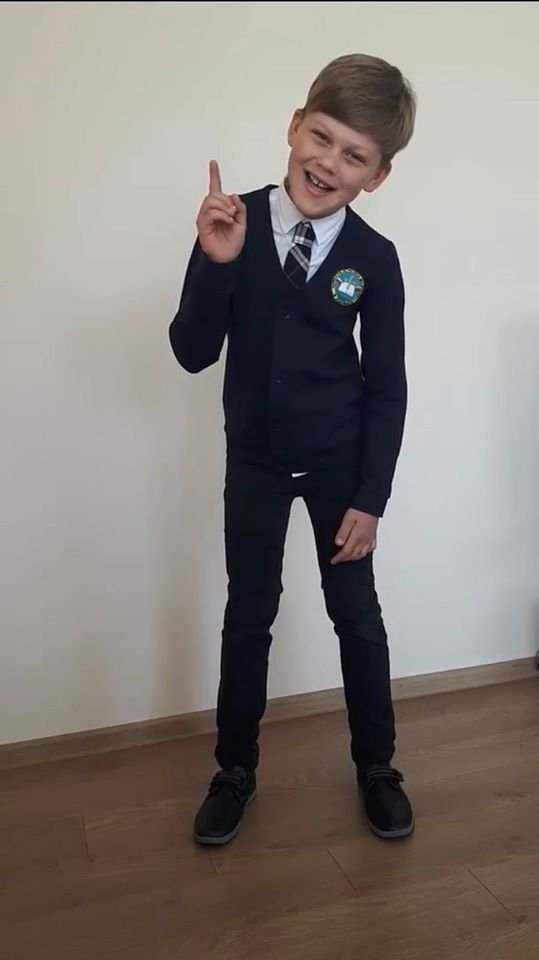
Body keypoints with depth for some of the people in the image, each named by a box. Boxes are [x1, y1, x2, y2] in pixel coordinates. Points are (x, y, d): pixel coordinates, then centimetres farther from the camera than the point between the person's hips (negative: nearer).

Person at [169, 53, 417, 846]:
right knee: (248, 616, 11)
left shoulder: (375, 258, -12)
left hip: (340, 460, 0)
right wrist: (216, 263, -28)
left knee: (357, 614, 9)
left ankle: (376, 766, 32)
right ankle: (235, 770, 31)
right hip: (254, 459, 1)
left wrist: (370, 497, -8)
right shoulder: (232, 226, -12)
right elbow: (193, 355, -12)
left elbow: (387, 388, -7)